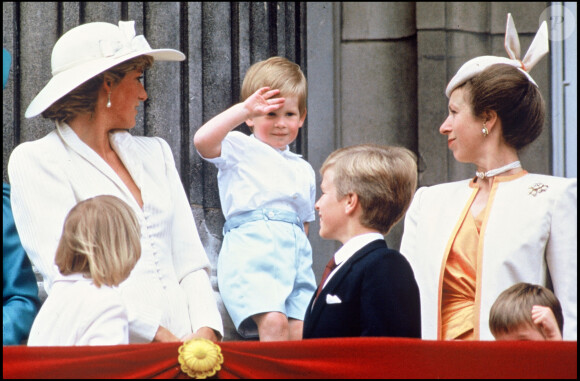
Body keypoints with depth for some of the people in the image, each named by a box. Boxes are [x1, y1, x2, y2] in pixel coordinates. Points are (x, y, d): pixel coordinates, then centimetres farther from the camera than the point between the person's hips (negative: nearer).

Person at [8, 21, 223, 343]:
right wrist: (158, 336, -15)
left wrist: (205, 332, -5)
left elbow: (190, 260, 14)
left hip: (182, 345, 4)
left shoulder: (155, 153, 22)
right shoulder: (36, 160, 3)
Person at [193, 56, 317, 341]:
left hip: (296, 255, 6)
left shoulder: (304, 170, 27)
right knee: (274, 322, -26)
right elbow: (203, 140, -13)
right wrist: (245, 108, -13)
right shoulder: (240, 149, 9)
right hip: (252, 254, -5)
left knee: (301, 332, -12)